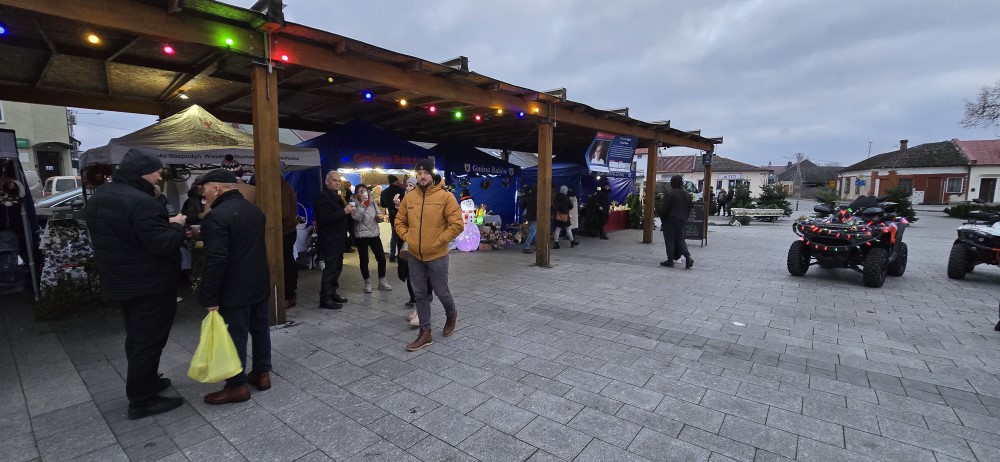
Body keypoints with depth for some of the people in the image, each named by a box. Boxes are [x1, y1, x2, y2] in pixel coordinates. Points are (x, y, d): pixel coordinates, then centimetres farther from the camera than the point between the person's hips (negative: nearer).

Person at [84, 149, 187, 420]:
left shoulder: (99, 197, 9)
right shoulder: (140, 202, -25)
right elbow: (164, 245, -30)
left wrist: (165, 224, 14)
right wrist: (176, 226, -11)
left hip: (120, 281, 10)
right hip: (150, 284, -10)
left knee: (136, 337, 22)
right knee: (148, 340, 1)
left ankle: (143, 383, 37)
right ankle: (141, 400, 11)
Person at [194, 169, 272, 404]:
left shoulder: (218, 215, -19)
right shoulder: (254, 210, 7)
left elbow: (215, 261, -22)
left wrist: (210, 297, -17)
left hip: (235, 289, -8)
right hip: (259, 283, 8)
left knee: (235, 336, 3)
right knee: (260, 329, 16)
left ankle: (237, 386, 15)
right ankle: (262, 373, 28)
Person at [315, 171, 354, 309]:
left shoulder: (337, 197, 19)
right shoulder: (322, 197, -11)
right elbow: (326, 217, -23)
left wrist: (349, 211, 11)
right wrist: (344, 211, -23)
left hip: (338, 240, 10)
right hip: (329, 241, -10)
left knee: (337, 268, 13)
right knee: (330, 269, -8)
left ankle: (333, 294, 23)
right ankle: (325, 299, -2)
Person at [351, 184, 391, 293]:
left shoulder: (373, 203, 7)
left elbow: (379, 218, 15)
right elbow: (356, 217, -22)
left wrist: (380, 217, -9)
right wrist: (362, 203, -21)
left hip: (374, 234, 4)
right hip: (361, 236, -4)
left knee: (381, 258, 2)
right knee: (364, 260, 3)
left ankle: (382, 282, 16)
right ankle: (367, 283, 19)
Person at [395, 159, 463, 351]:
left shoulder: (445, 196, -11)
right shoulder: (409, 197, 4)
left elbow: (457, 225, -14)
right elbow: (399, 222, 15)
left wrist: (438, 241, -15)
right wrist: (407, 237, 0)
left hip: (437, 256, -4)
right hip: (414, 256, 4)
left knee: (441, 292, 9)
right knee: (420, 294, 10)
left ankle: (451, 315, 41)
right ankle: (425, 333, 22)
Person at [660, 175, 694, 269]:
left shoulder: (670, 194, -14)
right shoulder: (687, 194, 8)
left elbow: (664, 208, -14)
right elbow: (689, 209, 12)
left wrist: (662, 219, -1)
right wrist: (684, 218, 19)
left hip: (670, 220, -6)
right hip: (682, 221, 6)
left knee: (669, 240, 1)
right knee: (680, 240, 14)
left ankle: (670, 261, 4)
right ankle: (688, 257, 0)